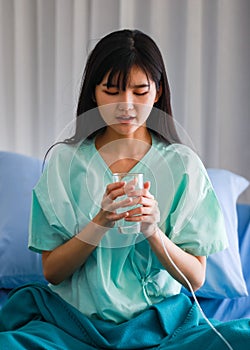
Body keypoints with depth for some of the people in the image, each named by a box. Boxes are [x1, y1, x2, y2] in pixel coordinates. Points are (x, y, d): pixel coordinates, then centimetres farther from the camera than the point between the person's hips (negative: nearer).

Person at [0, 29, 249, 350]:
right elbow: (51, 272, -2)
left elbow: (195, 278, -1)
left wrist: (152, 230, -20)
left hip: (159, 318, 1)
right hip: (74, 318, 0)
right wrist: (100, 223, -18)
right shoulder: (64, 160, 0)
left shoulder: (183, 164, 0)